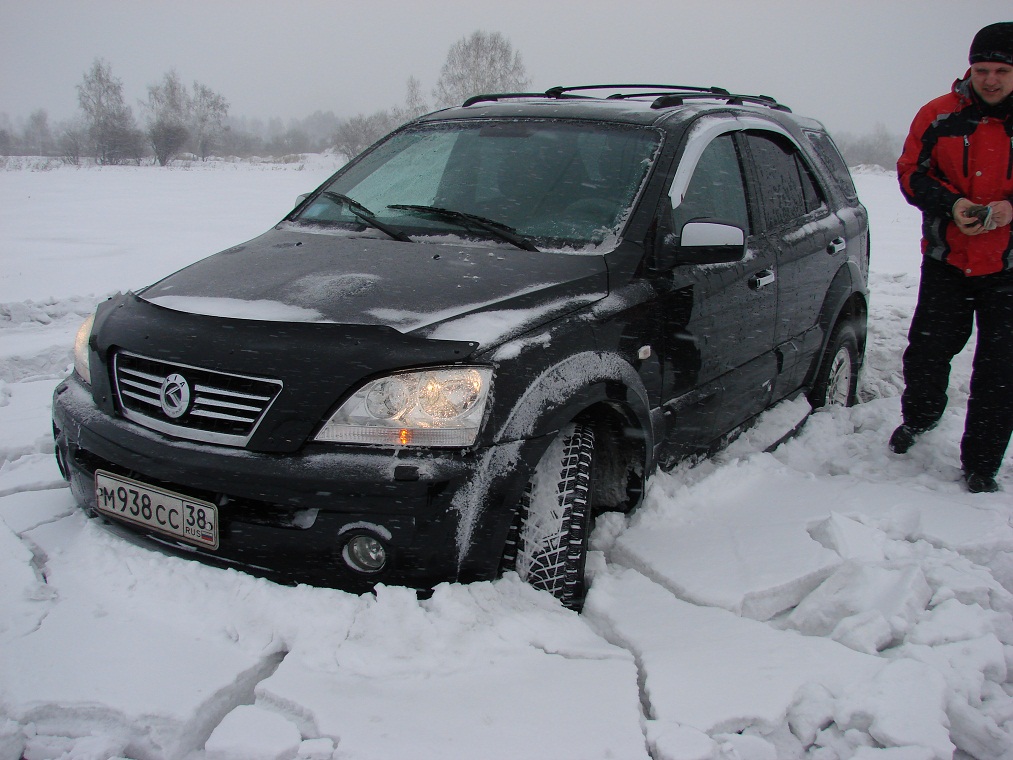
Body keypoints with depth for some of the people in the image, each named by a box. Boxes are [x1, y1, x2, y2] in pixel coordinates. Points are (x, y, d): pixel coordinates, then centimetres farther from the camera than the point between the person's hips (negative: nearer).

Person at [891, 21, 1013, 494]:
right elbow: (911, 173, 3)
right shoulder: (940, 116, 0)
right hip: (946, 261, 1)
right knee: (927, 350, 3)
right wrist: (952, 203, -14)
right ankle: (919, 417, 35)